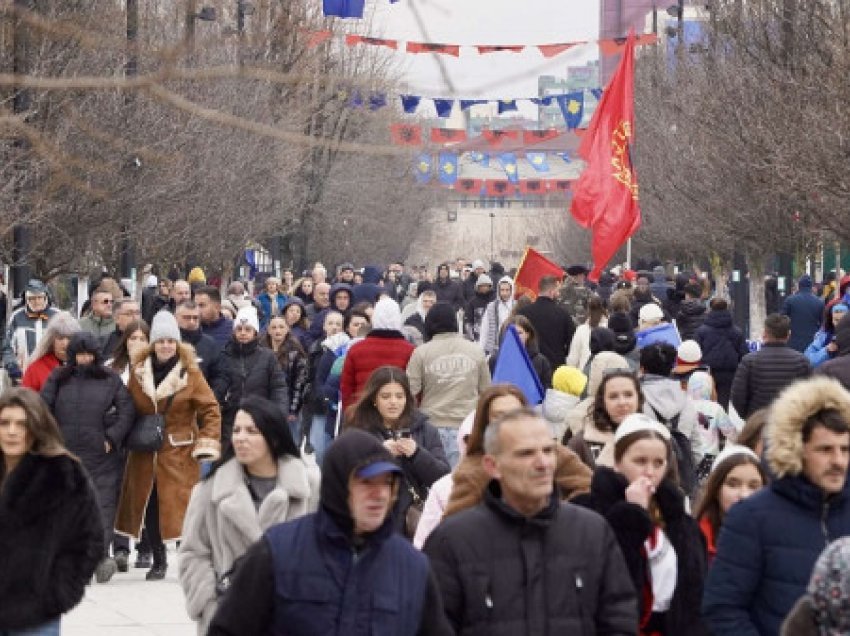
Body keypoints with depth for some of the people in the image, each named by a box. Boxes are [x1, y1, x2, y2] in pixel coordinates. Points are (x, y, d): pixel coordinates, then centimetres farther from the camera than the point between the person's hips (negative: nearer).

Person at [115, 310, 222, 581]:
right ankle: (158, 561, 19)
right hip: (145, 451, 3)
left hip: (179, 452, -3)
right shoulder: (138, 370, 4)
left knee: (182, 506, -9)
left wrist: (207, 444, -12)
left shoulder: (189, 372, -4)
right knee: (148, 507, 6)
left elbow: (210, 409, -4)